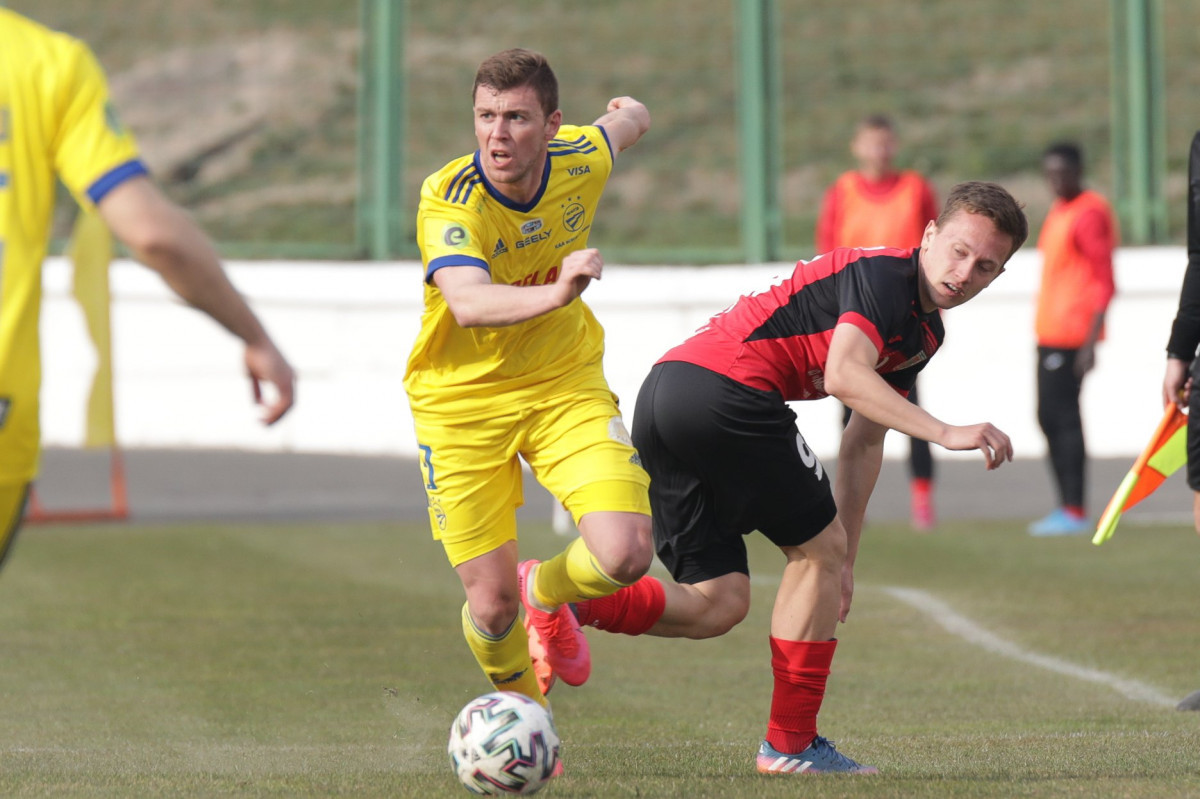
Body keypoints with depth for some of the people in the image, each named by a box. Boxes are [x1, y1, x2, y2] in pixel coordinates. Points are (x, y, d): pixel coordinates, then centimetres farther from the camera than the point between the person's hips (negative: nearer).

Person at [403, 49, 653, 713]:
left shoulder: (581, 159, -13)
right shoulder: (448, 201, -27)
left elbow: (624, 124, 14)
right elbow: (468, 303, -46)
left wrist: (630, 113, 38)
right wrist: (555, 293, -64)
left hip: (565, 383, 3)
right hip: (461, 400, -3)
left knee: (624, 554, -19)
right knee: (492, 605, -5)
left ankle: (546, 593, 19)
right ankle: (522, 707, 31)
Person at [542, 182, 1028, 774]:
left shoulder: (925, 335, 23)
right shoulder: (882, 275, -7)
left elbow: (864, 441, 28)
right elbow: (843, 375, -22)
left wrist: (843, 560, 26)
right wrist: (944, 433, -26)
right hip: (726, 388, -9)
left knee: (717, 605, 7)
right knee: (816, 546, 4)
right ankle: (791, 743, 9)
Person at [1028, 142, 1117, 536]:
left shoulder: (1089, 215, -13)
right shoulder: (1059, 212, 18)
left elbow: (1104, 282, -17)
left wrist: (1091, 341, -22)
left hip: (1070, 335, -10)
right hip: (1049, 333, 10)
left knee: (1063, 416, -11)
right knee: (1050, 418, 11)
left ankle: (1075, 512, -11)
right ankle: (1067, 507, 15)